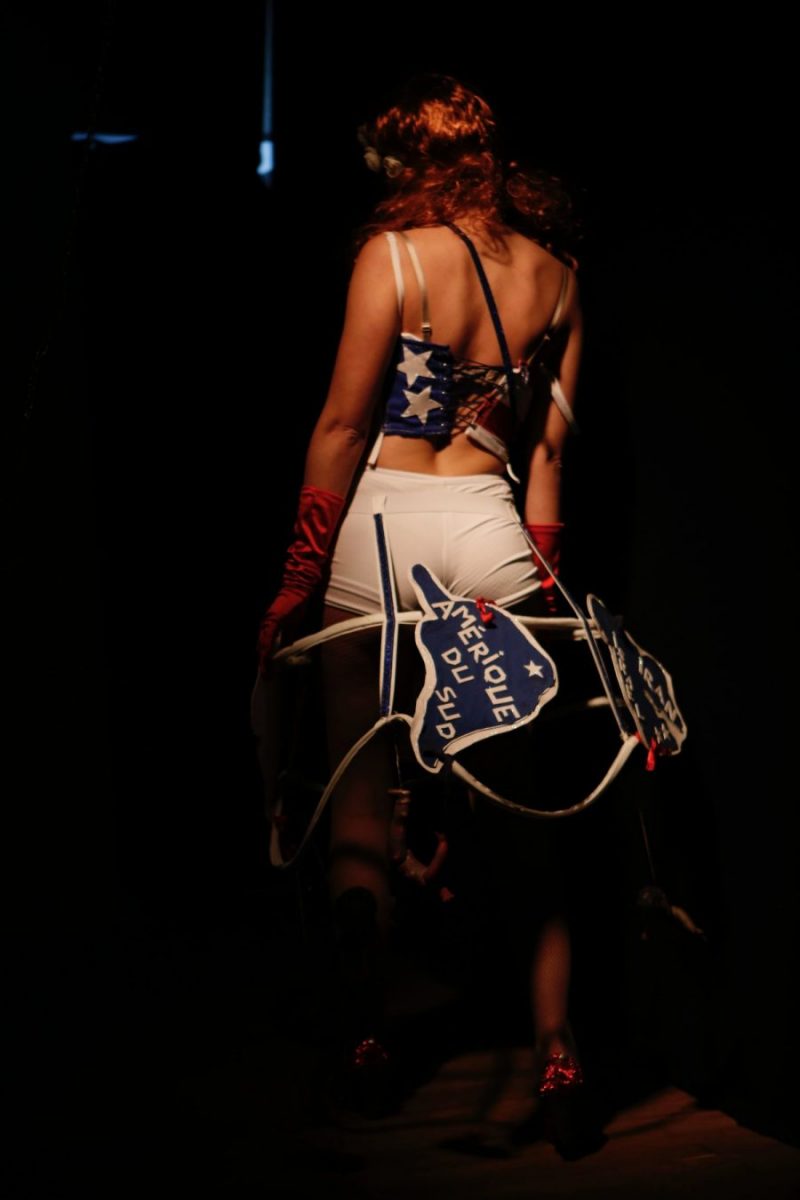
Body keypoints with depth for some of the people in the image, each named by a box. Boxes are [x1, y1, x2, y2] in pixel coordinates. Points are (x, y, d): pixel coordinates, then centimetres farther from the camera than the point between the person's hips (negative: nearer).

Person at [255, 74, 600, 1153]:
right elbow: (549, 439, 9)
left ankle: (365, 1024, 7)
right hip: (495, 533, 4)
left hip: (383, 522, -3)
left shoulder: (394, 252, -6)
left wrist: (297, 578, -3)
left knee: (360, 782, 6)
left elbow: (343, 425, -7)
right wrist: (542, 566, 15)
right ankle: (554, 1035, 6)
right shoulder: (555, 273, 8)